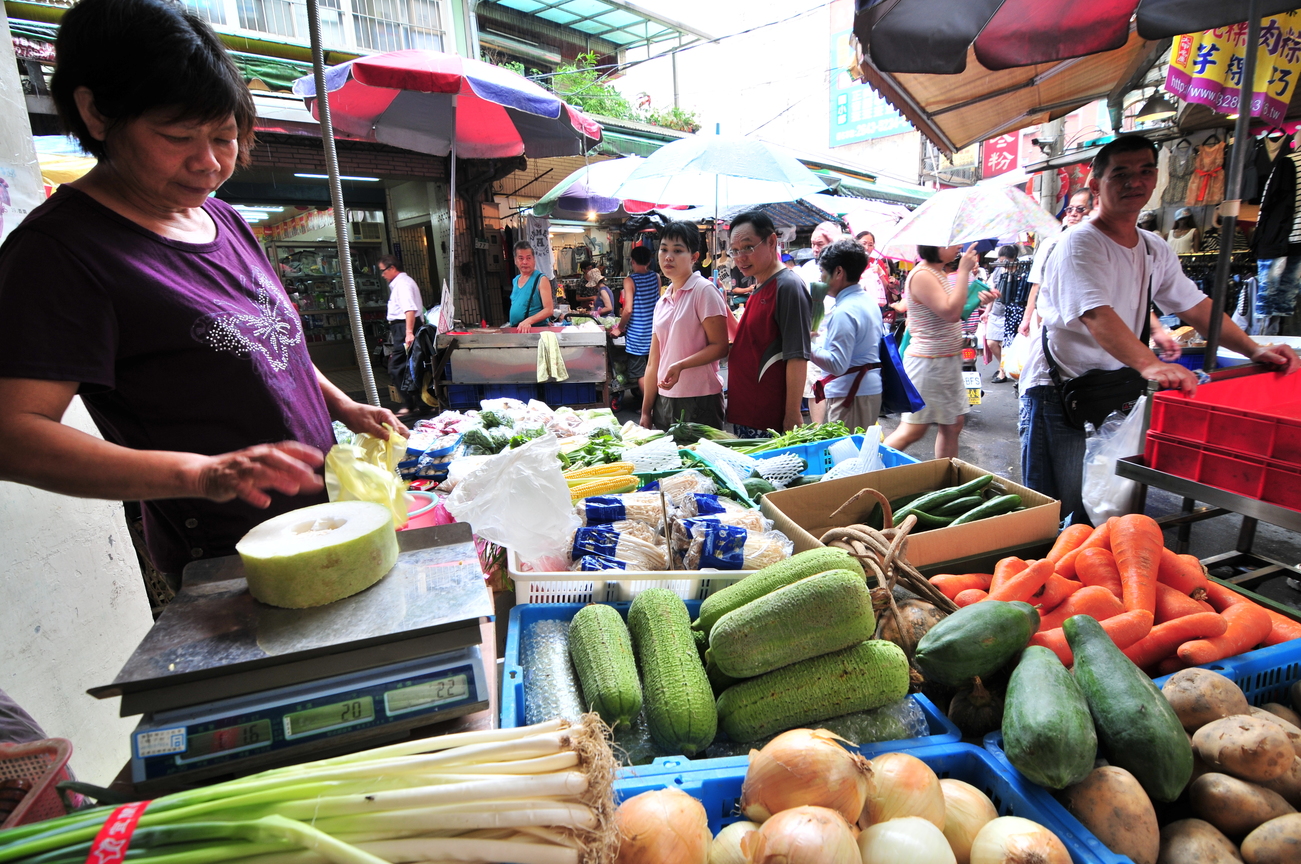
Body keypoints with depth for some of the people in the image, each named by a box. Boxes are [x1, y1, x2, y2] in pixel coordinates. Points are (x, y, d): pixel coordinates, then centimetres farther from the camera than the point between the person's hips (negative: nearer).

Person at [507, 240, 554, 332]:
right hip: (515, 330, 5)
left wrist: (528, 321, -29)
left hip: (536, 329, -5)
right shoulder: (514, 281, 11)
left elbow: (549, 310, -17)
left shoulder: (541, 279, -9)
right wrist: (511, 324, 12)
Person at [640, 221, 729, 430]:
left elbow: (720, 347, -12)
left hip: (699, 400, -6)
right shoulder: (662, 302, 13)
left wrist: (680, 365, -25)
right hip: (664, 401, 7)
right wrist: (646, 411, 11)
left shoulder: (704, 290, -7)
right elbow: (653, 362, 13)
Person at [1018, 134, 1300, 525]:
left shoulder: (1155, 249, 12)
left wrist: (1253, 349, 8)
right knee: (1051, 507, -5)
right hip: (1057, 387, -8)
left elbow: (1194, 305, 19)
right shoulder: (1080, 243, -14)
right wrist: (1150, 364, -42)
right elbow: (1097, 315, -29)